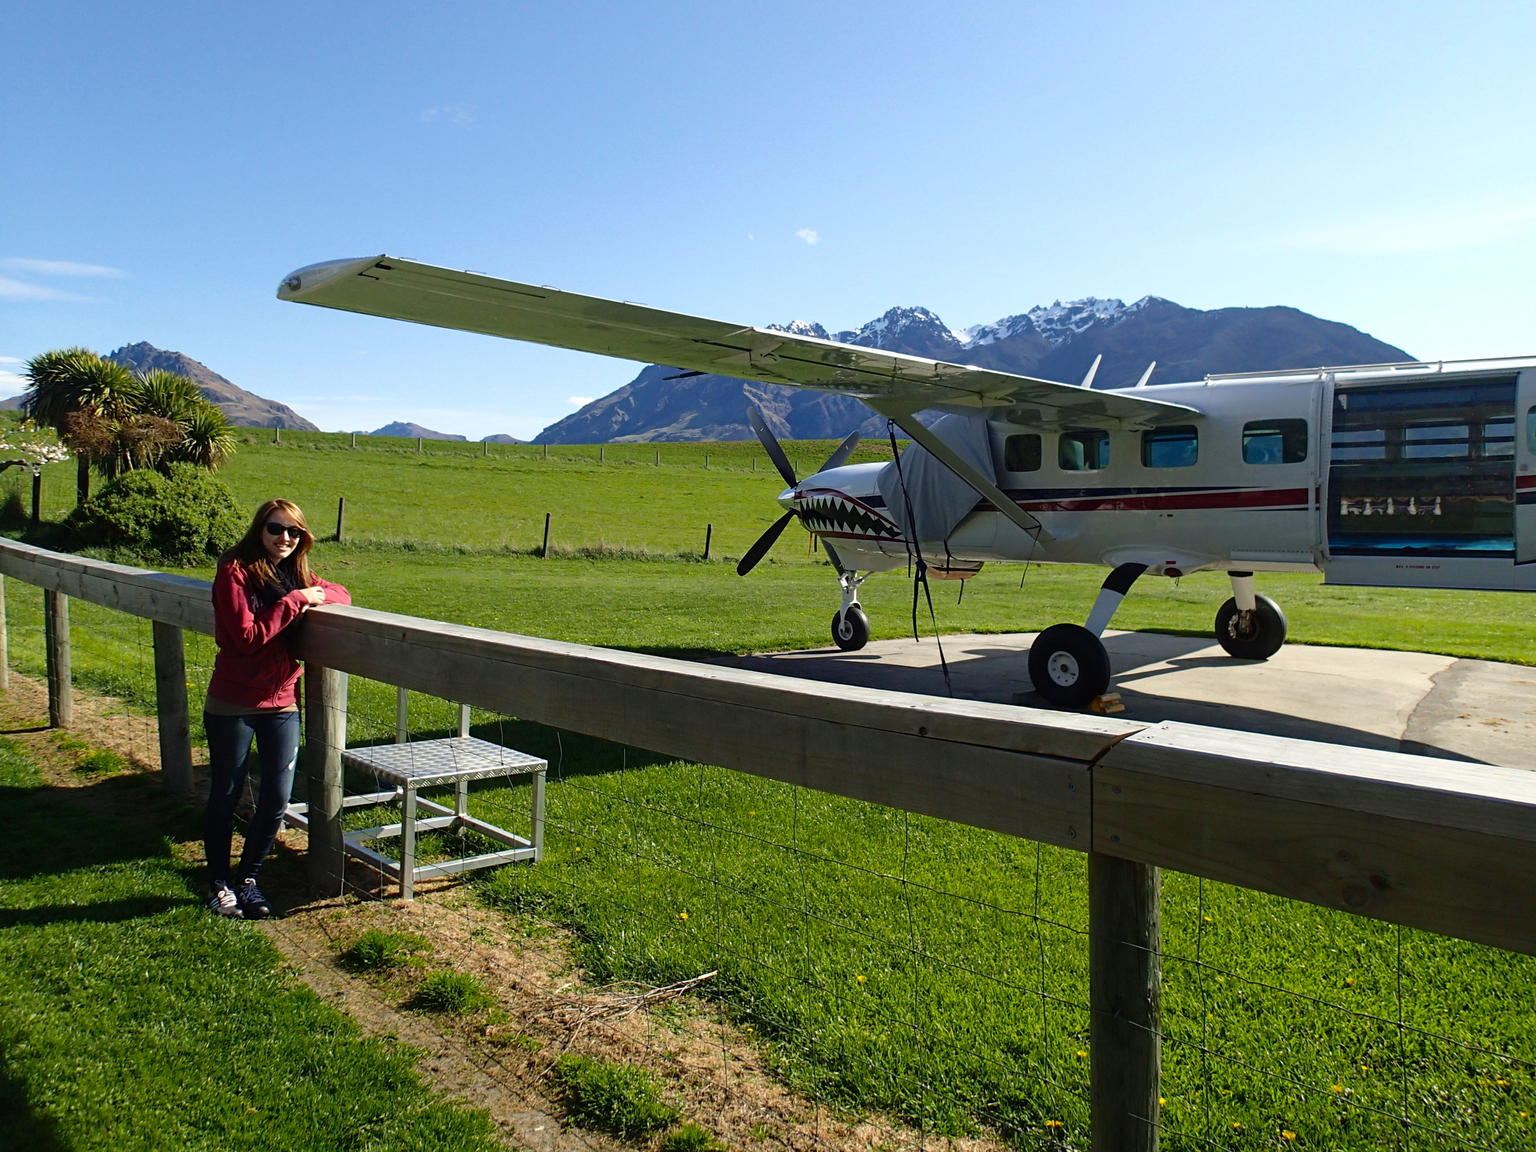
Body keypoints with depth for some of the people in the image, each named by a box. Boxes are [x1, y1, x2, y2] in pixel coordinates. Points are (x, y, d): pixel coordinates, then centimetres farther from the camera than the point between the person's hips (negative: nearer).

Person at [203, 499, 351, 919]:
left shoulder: (295, 573, 8)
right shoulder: (235, 571, -11)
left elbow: (340, 593, 13)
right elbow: (246, 636, -19)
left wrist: (314, 597, -7)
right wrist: (292, 602, -20)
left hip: (282, 703, 5)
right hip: (233, 705, -5)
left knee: (277, 798, 5)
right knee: (225, 797, 9)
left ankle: (247, 880, 24)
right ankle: (219, 884, 26)